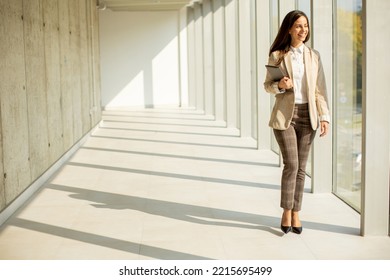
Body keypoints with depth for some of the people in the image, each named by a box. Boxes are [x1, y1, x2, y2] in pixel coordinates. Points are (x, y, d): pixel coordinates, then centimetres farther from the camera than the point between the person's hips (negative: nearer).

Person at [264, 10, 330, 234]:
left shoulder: (314, 56, 6)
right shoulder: (277, 56, 0)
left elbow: (320, 89, 5)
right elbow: (267, 85, 6)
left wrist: (325, 117, -2)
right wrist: (280, 85, -16)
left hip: (308, 116, 3)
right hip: (285, 115, -3)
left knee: (301, 167, 5)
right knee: (291, 164, -10)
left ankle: (296, 214, 15)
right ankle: (286, 212, 5)